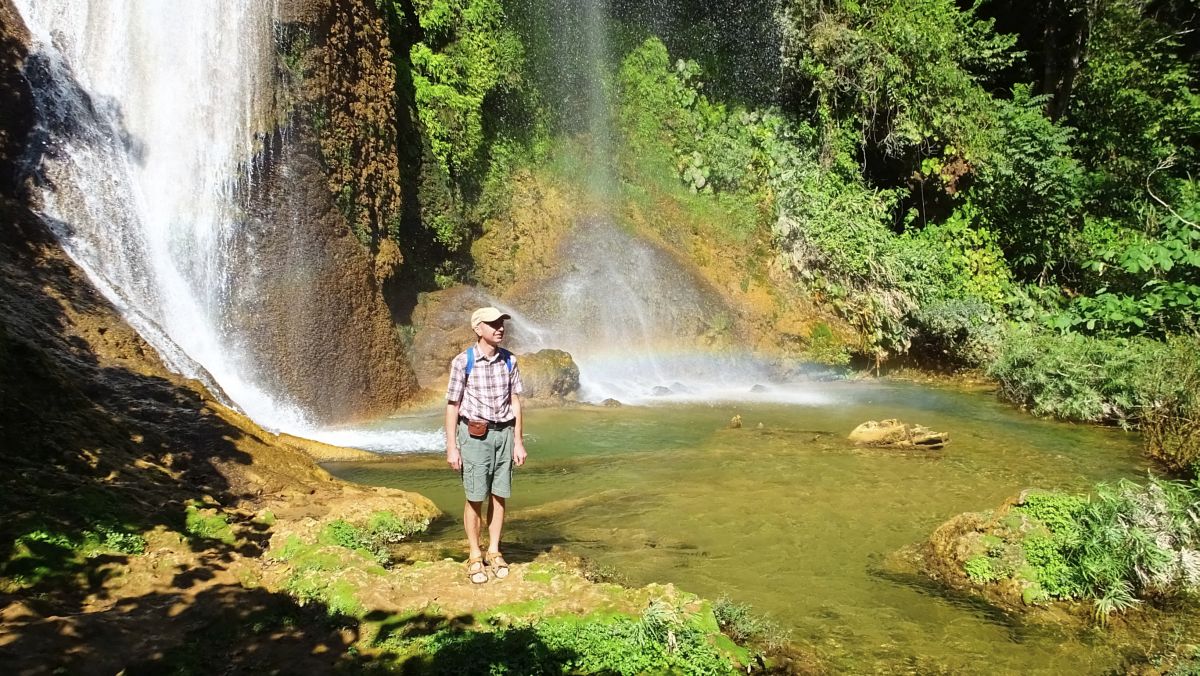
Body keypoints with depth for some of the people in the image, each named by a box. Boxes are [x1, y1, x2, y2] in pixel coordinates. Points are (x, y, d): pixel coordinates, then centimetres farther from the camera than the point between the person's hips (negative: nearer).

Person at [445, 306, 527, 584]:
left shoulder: (509, 361, 1)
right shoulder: (463, 362, -10)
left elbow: (515, 402, 6)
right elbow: (452, 405, -6)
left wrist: (519, 442, 5)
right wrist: (451, 447, -7)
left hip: (503, 433, 3)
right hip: (474, 435, -3)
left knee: (499, 496, 9)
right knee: (475, 498, 2)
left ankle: (494, 552, 23)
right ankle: (474, 556, 17)